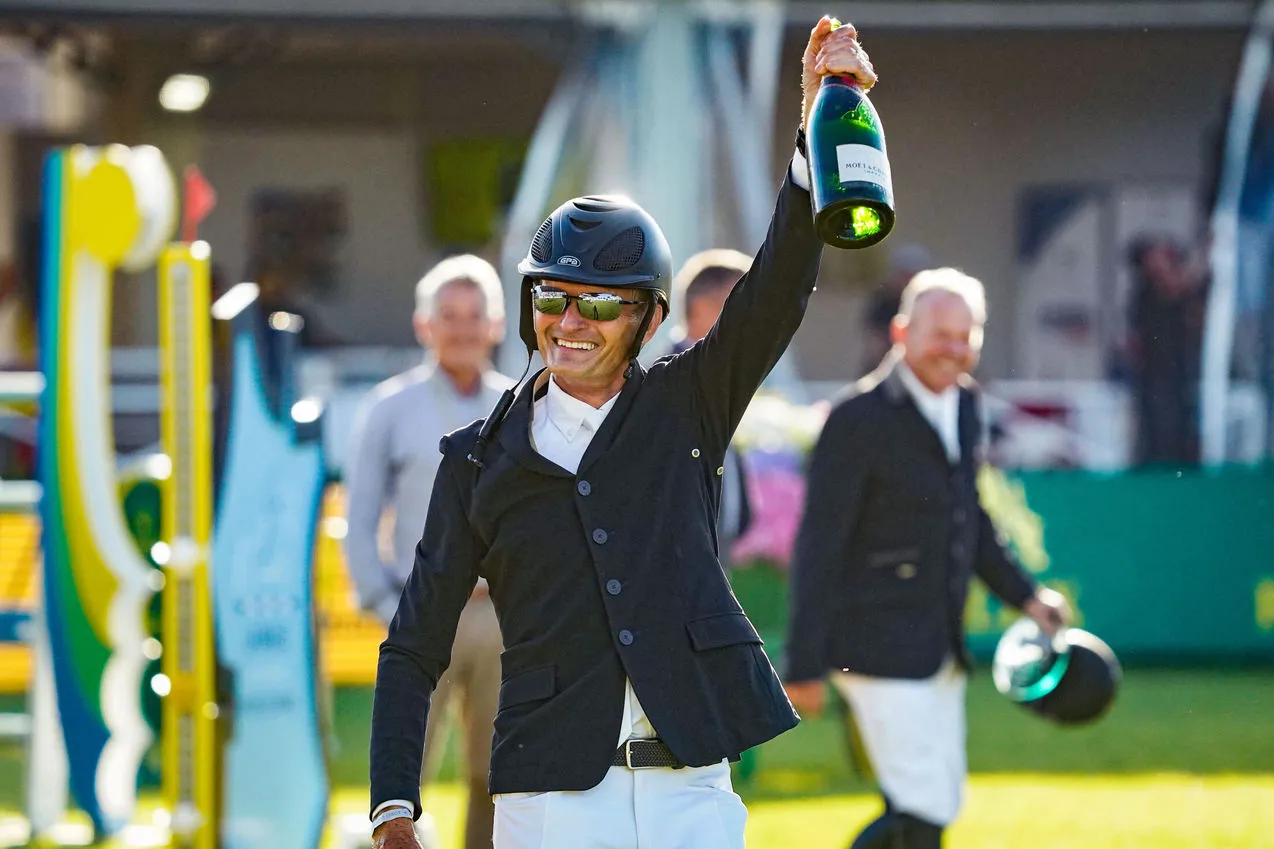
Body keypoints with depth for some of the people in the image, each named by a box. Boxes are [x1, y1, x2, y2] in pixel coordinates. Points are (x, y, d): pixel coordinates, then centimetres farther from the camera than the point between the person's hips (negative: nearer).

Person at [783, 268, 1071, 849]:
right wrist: (803, 667, -16)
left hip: (939, 648, 9)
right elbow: (819, 548, -15)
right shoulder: (859, 419, -15)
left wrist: (1024, 595, 14)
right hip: (879, 646, -9)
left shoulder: (962, 403, 9)